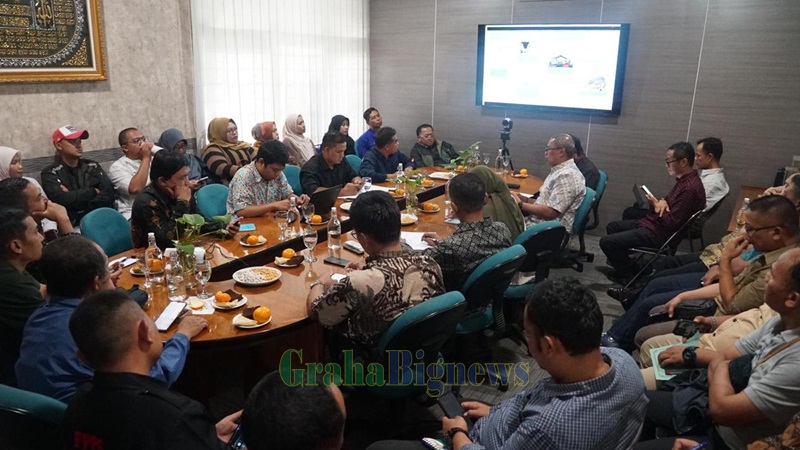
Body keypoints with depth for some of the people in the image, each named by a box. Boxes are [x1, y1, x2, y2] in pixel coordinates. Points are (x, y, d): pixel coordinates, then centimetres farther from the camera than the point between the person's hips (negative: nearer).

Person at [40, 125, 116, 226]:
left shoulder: (92, 166, 14)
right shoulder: (50, 173, 4)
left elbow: (109, 193, -1)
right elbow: (62, 199, -12)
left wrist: (73, 197, -8)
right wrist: (93, 191, -1)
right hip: (72, 225, -3)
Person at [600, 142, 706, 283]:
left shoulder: (690, 188, -25)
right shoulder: (685, 179, 7)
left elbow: (672, 223, -27)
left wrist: (657, 207, -10)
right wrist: (662, 202, -5)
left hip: (660, 233, -11)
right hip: (652, 223, 11)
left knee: (606, 242, -15)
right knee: (612, 227, 22)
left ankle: (629, 275, 5)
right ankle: (625, 264, 20)